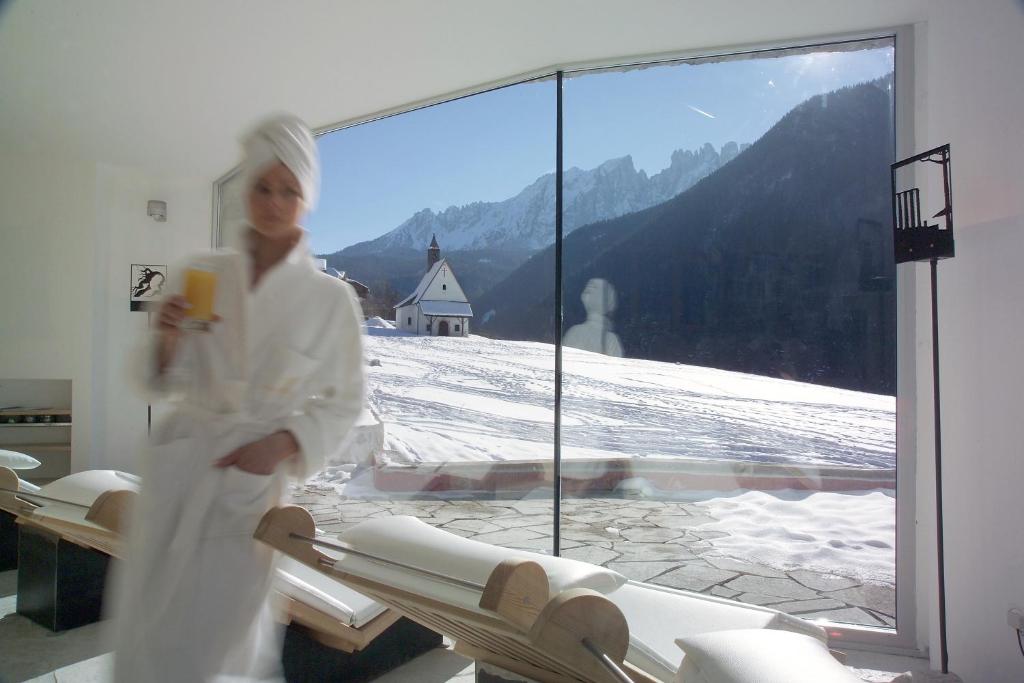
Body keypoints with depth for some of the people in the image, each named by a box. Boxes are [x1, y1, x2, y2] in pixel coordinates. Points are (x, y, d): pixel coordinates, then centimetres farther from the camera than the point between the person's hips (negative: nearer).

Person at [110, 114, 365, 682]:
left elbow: (343, 402, -1)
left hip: (253, 476, -2)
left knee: (220, 628, 9)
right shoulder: (204, 272, 1)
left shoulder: (331, 298, -7)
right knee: (149, 624, 14)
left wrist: (281, 444, -15)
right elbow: (167, 380, 6)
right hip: (177, 464, 3)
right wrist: (169, 338, -15)